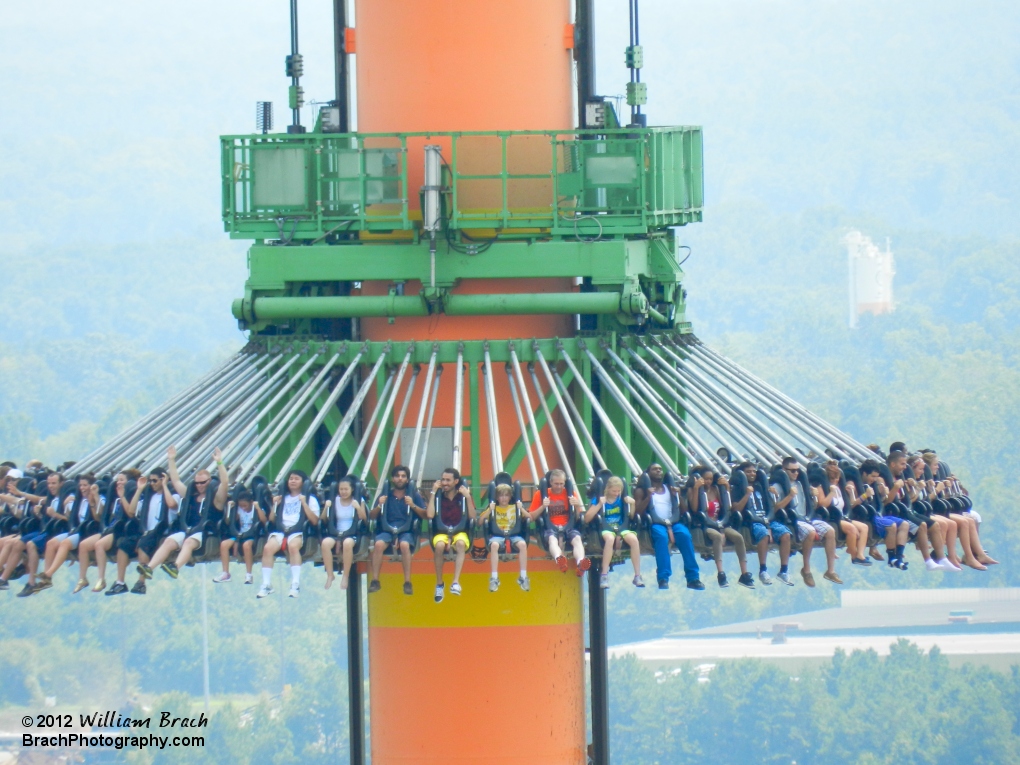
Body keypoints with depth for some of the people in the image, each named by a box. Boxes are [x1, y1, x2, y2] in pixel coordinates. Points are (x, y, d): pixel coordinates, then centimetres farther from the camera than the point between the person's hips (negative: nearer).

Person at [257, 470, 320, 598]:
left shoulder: (310, 498, 14)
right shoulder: (282, 498, 25)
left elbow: (315, 521, 1)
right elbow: (272, 520, 22)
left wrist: (304, 503, -6)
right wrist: (274, 505, 8)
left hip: (298, 531, -3)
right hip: (280, 531, 3)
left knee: (293, 546, -39)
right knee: (268, 548, -30)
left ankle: (295, 584, -39)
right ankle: (266, 584, -28)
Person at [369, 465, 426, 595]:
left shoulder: (414, 495, 12)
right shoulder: (385, 495, 14)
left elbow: (425, 515, 2)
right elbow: (371, 516, 10)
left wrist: (413, 505, -13)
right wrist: (379, 506, -8)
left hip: (406, 531, -1)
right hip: (386, 530, 1)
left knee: (404, 545, -36)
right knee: (379, 544, -32)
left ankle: (407, 582, -32)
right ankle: (375, 581, -29)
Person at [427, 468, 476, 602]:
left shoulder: (463, 495, 4)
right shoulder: (438, 496, 4)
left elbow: (472, 517, -5)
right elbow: (430, 515, -10)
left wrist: (468, 497, -15)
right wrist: (433, 492, -9)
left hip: (460, 532, 0)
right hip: (441, 533, 0)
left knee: (461, 543, -37)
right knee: (439, 545, -36)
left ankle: (456, 582, -42)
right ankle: (439, 584, -20)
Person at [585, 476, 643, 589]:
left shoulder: (623, 499, 8)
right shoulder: (599, 500, 1)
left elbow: (632, 517, 14)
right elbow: (587, 519, -6)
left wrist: (632, 505, -3)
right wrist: (599, 504, -14)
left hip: (622, 529, 3)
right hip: (606, 530, -3)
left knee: (633, 539, -31)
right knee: (610, 538, -39)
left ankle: (637, 575, -25)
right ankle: (604, 576, -38)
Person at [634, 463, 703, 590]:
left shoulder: (670, 488, 24)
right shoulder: (642, 490, 15)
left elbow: (684, 509, 17)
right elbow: (638, 510, 1)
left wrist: (679, 496, 1)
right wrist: (648, 497, -10)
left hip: (674, 523, 3)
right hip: (655, 524, -3)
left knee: (685, 535, -31)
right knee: (662, 536, -38)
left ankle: (693, 578, -31)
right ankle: (663, 578, -40)